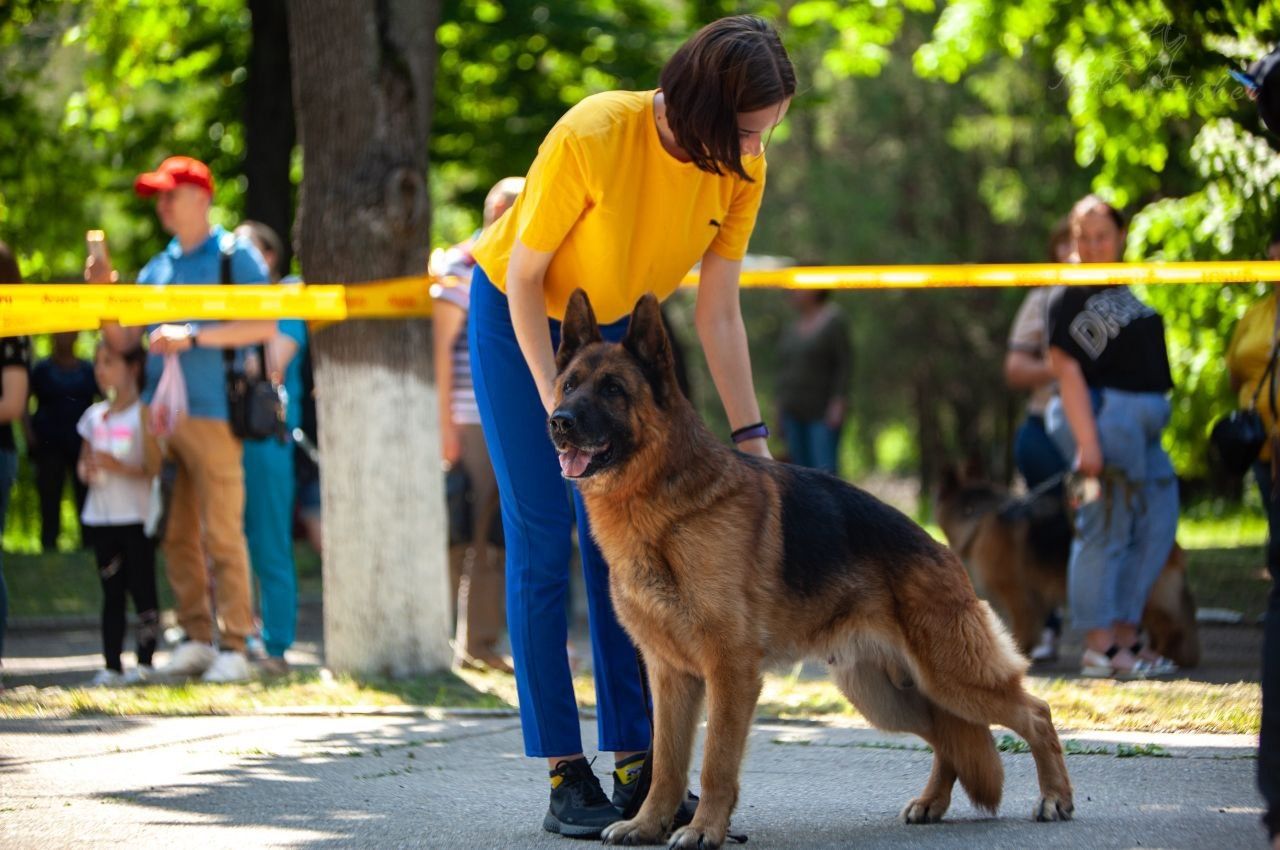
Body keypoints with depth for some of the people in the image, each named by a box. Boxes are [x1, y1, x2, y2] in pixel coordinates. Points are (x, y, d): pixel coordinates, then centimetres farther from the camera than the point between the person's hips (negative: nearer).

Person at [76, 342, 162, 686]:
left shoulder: (143, 415, -7)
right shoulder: (94, 415, 12)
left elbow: (156, 469, -11)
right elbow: (83, 461, 19)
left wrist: (121, 468, -23)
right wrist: (86, 471, -3)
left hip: (137, 514, -6)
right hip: (101, 515, 6)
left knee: (141, 588, -2)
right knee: (111, 592, 7)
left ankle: (145, 662, 2)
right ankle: (111, 665, 7)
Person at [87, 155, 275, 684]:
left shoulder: (236, 256, 1)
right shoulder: (157, 268, 18)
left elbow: (265, 325, -10)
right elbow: (122, 341, 18)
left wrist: (192, 336, -16)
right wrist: (102, 294, 1)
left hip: (212, 413, -6)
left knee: (222, 533, -9)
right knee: (177, 536, 6)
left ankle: (234, 646, -7)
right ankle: (195, 640, 11)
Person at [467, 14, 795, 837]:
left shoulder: (741, 169, -18)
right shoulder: (590, 138, -33)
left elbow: (720, 313, -10)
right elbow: (524, 277, -23)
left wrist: (751, 436, -12)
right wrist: (560, 414, -25)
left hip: (614, 325, 5)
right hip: (516, 316, -4)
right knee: (543, 539, -7)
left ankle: (635, 763, 2)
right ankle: (566, 775, -6)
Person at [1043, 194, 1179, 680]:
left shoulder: (1125, 290, 16)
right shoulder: (1073, 299, -10)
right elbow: (1067, 370, -17)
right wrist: (1087, 441, -24)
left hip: (1143, 425, 9)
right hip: (1106, 416, -9)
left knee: (1156, 527, 11)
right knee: (1106, 530, -6)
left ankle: (1125, 637, 18)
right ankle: (1099, 647, -2)